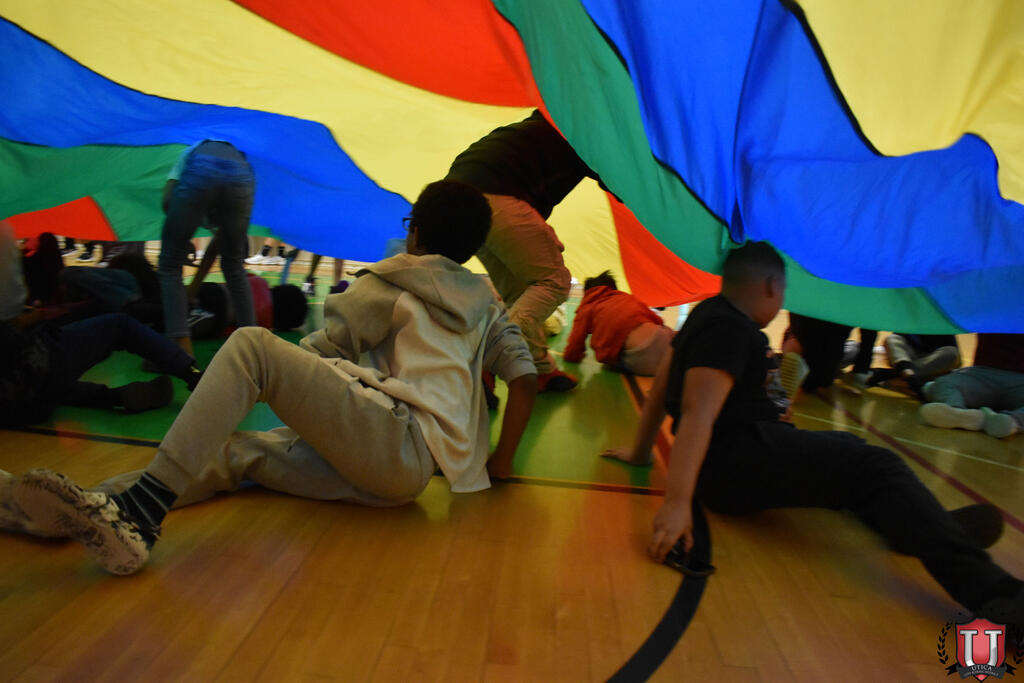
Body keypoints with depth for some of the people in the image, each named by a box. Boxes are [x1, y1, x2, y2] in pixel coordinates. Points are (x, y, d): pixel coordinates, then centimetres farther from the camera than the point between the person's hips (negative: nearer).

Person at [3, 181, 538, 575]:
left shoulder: (392, 280, 10)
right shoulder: (488, 306, 27)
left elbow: (321, 353, 9)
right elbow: (525, 375, 15)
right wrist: (500, 462, 18)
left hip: (401, 437, -7)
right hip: (404, 477, 7)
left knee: (250, 344, -10)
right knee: (234, 451, 8)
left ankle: (141, 506, -19)